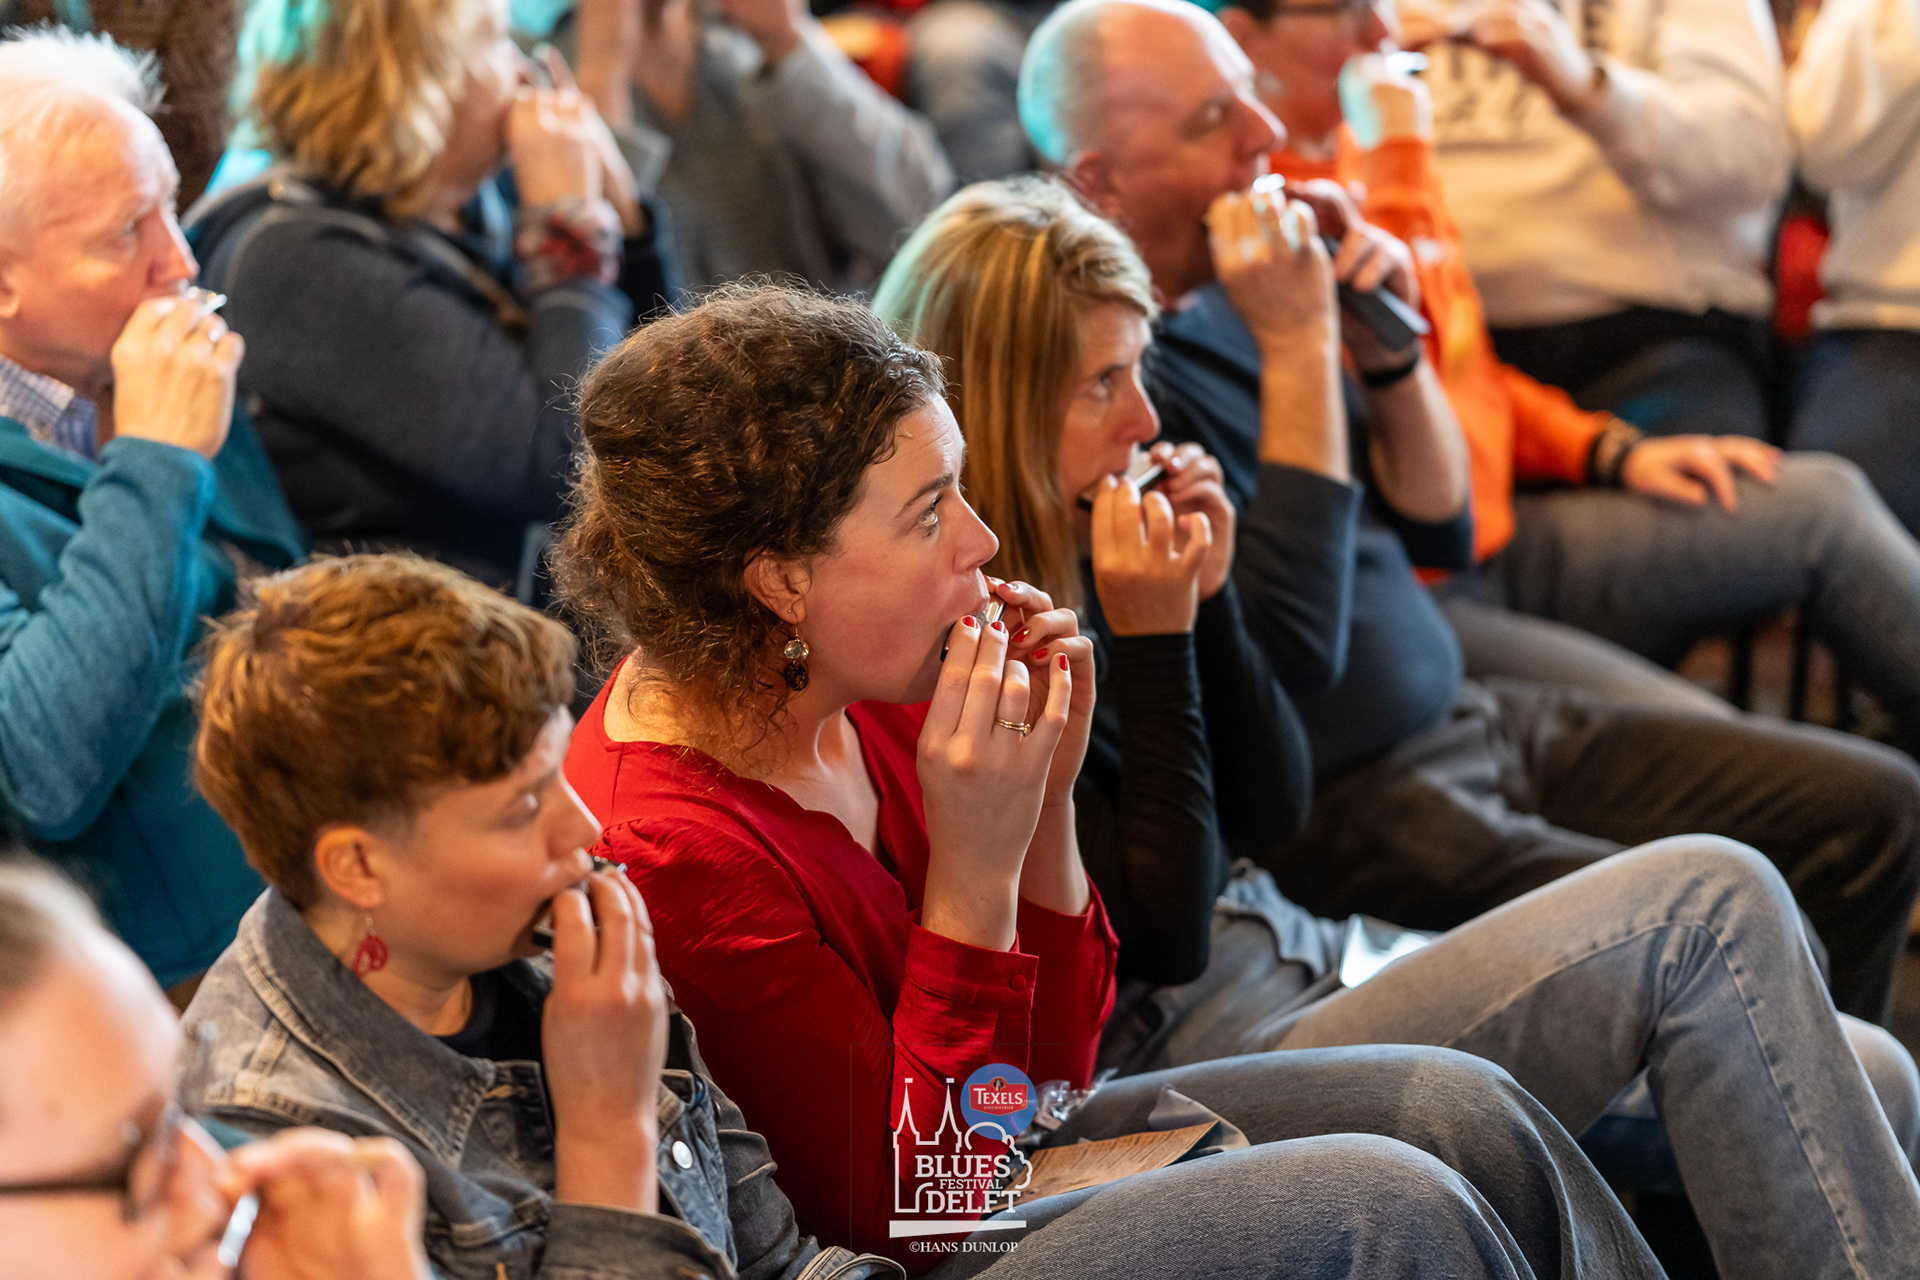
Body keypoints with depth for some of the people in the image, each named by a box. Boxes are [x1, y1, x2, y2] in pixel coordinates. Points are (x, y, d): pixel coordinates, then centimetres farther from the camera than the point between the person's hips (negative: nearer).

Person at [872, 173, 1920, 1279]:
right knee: (1708, 904, -17)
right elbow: (1161, 937, -18)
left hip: (1298, 967, 9)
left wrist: (1207, 594, -2)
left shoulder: (1077, 560, 9)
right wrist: (1152, 641, -17)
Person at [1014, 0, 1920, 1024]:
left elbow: (1443, 537, 15)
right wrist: (1295, 349, -23)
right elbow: (1296, 650, -26)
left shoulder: (1234, 293, 9)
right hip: (1330, 811, -9)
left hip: (1458, 720, 9)